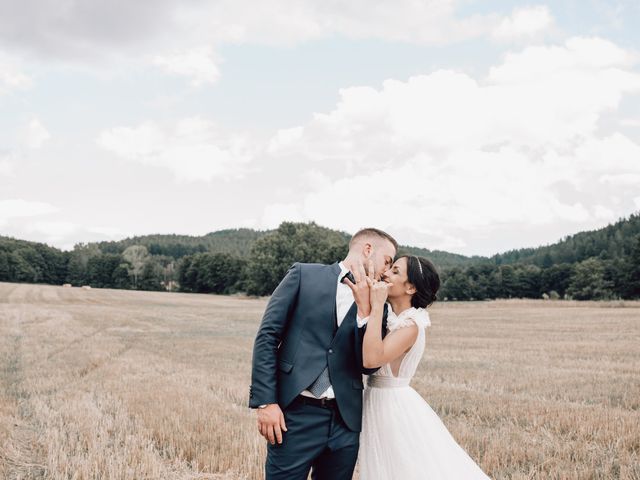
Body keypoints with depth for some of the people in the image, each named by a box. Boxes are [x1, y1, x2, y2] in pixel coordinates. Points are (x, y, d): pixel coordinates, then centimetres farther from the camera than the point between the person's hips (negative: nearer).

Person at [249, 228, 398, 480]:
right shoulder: (304, 275, 2)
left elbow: (369, 366, 1)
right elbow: (267, 336, -3)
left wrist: (365, 308, -9)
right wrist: (265, 402, -10)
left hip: (344, 421, 4)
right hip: (295, 415, -3)